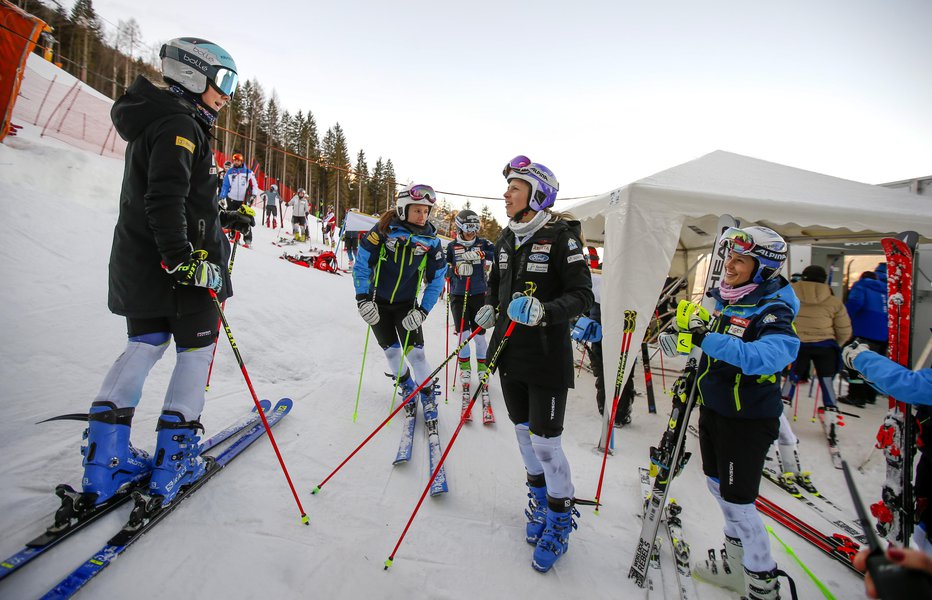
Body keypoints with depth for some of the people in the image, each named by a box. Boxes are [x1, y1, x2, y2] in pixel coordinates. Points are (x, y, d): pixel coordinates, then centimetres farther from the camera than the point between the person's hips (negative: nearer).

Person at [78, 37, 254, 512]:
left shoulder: (157, 121, 20)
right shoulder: (181, 125, -13)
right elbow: (165, 199, -25)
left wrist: (224, 218, 25)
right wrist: (183, 259, -28)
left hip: (138, 262, 10)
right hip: (178, 265, -10)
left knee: (144, 346, 13)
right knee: (197, 348, 2)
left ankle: (103, 466, 16)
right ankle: (173, 462, 9)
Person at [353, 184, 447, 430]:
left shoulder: (430, 240, -10)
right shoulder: (383, 231, -16)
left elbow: (437, 279, -4)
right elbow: (361, 265, -10)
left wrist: (422, 310, -12)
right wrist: (363, 299, -16)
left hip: (407, 305, 0)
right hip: (377, 302, 0)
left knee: (415, 352, -7)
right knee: (391, 350, 10)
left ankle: (428, 397, 12)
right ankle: (407, 387, 35)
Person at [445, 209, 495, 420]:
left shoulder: (483, 244, 2)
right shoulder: (452, 247, 3)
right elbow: (445, 269, 2)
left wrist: (479, 254, -25)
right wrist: (457, 269, -17)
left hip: (479, 294, 0)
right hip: (458, 296, 0)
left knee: (479, 335, 3)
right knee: (463, 334, -5)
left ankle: (482, 370, 18)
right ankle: (465, 371, 11)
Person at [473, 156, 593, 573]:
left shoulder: (560, 237, -12)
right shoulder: (507, 238, 8)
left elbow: (582, 295, -15)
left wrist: (545, 311, -31)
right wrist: (489, 308, 2)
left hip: (547, 356, -6)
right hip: (510, 350, 7)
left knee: (546, 443, -1)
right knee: (523, 431, 18)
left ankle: (560, 517, 23)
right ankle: (539, 496, 42)